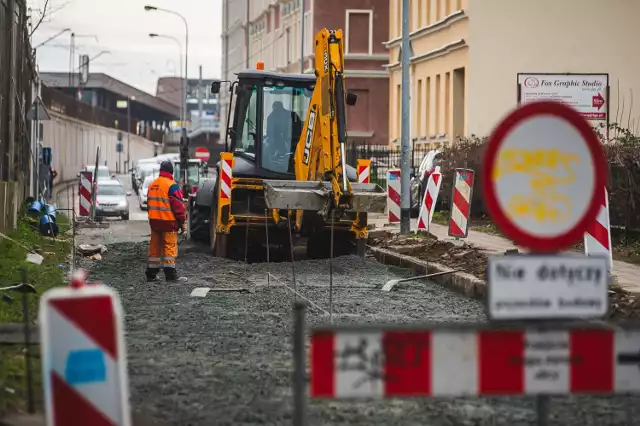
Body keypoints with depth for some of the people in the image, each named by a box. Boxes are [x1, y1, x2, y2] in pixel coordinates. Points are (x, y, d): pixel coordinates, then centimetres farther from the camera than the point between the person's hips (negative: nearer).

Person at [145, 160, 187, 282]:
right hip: (168, 222, -7)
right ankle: (170, 274, -8)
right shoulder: (172, 186, -13)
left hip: (154, 221, 7)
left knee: (155, 247, 13)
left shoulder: (152, 185, 11)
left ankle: (151, 274, 16)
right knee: (170, 247, -5)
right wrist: (183, 222, -7)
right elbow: (178, 206, -15)